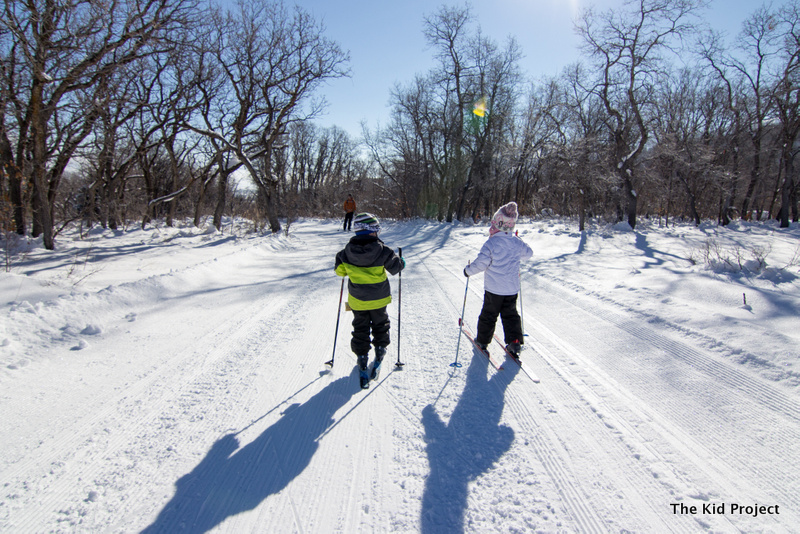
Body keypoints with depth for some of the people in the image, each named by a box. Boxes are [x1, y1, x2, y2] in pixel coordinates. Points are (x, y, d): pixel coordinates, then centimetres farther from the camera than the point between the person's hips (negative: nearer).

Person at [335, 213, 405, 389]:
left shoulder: (347, 251, -13)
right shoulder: (382, 250, -20)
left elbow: (339, 270, -3)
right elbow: (395, 267, -10)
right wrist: (401, 262, 12)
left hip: (357, 300, 1)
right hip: (378, 299, -1)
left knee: (360, 329, 15)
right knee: (380, 325, 23)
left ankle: (362, 358, 15)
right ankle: (380, 350, 32)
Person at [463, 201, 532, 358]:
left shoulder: (491, 243, -19)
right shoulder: (517, 243, -2)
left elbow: (481, 263, -20)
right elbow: (528, 253, 17)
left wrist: (468, 270, -4)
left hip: (493, 288, -4)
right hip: (512, 288, 4)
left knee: (488, 314, 11)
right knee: (510, 314, 16)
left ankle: (483, 341, 22)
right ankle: (515, 342, 12)